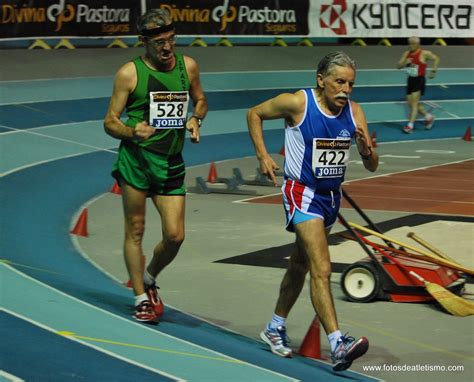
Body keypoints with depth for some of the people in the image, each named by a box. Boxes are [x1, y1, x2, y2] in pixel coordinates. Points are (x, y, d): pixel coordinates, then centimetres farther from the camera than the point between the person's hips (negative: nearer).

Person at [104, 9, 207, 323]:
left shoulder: (188, 66, 7)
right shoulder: (130, 73, -4)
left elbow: (201, 101, 25)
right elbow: (110, 122, -1)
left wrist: (195, 120, 2)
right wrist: (132, 131, -22)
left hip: (171, 163, 3)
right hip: (136, 159, -3)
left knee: (175, 235, -2)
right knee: (135, 230, 0)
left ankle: (149, 278, 26)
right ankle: (142, 298, 12)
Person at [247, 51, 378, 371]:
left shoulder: (354, 112, -3)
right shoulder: (297, 103, -15)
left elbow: (372, 166, 0)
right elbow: (255, 114, 0)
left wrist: (366, 149, -22)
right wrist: (263, 156, -9)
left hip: (332, 196, 7)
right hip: (303, 193, -7)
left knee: (301, 264, 21)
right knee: (322, 269, -19)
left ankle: (275, 328, 38)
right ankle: (337, 344, -26)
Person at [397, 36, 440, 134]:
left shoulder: (424, 54, -9)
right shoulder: (407, 54, 7)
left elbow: (436, 58, 2)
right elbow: (398, 66, 5)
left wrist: (433, 70, -4)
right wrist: (405, 62, -14)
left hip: (419, 80, -7)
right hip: (410, 80, 7)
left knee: (414, 103, -13)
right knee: (410, 103, 10)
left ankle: (410, 125, -14)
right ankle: (428, 117, 29)